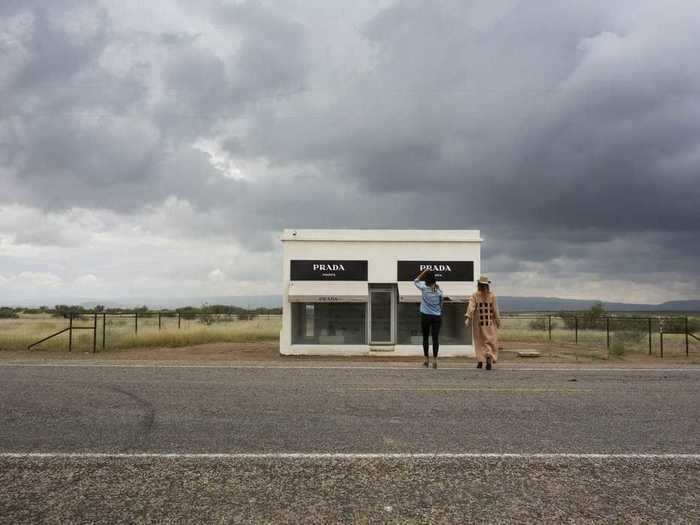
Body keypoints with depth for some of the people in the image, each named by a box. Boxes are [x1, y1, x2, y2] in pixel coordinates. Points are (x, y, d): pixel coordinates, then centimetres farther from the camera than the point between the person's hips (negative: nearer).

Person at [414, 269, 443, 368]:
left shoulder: (424, 287, -6)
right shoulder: (439, 290, 0)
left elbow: (415, 281, 13)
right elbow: (441, 304, 9)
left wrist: (423, 273, 8)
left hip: (425, 316, -1)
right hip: (437, 316, 1)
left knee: (425, 338, 10)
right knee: (435, 338, 0)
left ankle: (426, 360, 12)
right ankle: (435, 360, -5)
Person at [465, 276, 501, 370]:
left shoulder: (474, 295, -4)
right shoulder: (492, 296, -3)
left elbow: (471, 307, -16)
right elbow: (495, 310, -3)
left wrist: (468, 318, -22)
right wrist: (498, 321, 5)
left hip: (478, 322, 1)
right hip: (489, 322, 0)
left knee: (479, 342, 13)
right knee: (490, 341, 4)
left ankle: (480, 361, 14)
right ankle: (489, 357, -19)